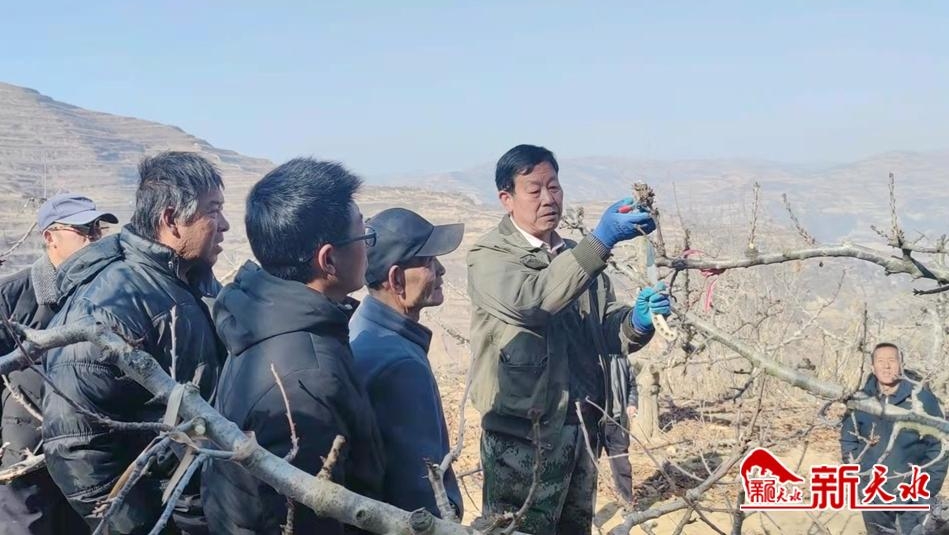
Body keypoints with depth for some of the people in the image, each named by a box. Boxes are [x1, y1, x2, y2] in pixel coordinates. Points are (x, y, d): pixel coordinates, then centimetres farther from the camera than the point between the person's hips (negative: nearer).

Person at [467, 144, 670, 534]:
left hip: (581, 431, 7)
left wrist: (638, 322, -15)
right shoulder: (489, 257, -7)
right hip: (523, 434, -6)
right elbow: (532, 298, -28)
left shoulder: (577, 256, 14)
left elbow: (608, 332, 8)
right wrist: (602, 239, -34)